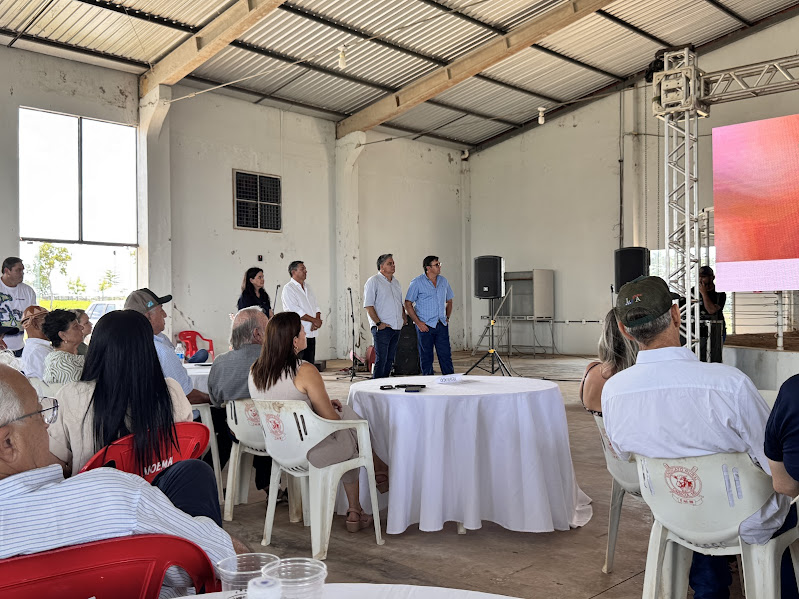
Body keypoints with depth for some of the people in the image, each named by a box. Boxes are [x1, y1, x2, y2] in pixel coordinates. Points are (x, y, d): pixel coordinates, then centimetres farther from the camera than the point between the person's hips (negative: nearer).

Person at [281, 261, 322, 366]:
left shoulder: (308, 287, 18)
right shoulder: (288, 288, -7)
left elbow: (316, 306, 15)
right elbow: (295, 311, -16)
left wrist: (317, 320, -6)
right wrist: (314, 320, -12)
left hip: (311, 332, 8)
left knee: (310, 363, 10)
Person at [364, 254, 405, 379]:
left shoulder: (396, 282, 18)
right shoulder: (373, 281, -5)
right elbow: (368, 305, -11)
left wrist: (404, 319, 14)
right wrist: (378, 323, -16)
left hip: (396, 327, 7)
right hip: (382, 328, -7)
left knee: (390, 359, 10)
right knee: (381, 359, -9)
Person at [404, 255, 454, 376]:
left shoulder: (443, 281, 10)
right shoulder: (417, 282, -5)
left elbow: (449, 301, 22)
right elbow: (408, 304, -6)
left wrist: (447, 317, 10)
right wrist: (418, 322, -11)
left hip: (442, 325, 4)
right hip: (425, 325, -4)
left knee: (446, 355, 4)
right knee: (426, 358, 3)